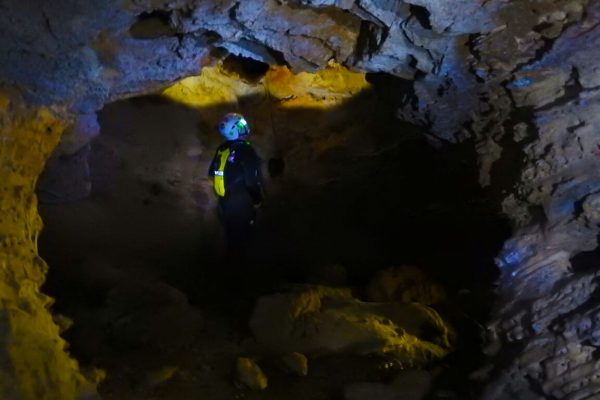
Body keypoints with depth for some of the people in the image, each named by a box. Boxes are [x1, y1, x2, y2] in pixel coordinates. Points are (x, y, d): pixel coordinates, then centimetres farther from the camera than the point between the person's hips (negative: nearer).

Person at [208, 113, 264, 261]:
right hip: (241, 202, -6)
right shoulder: (246, 151, -26)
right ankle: (238, 254, 32)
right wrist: (257, 199, -9)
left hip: (225, 200, 7)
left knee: (230, 227, 27)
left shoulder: (221, 149, -6)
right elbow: (253, 181, -26)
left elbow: (212, 173, 5)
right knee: (242, 229, 16)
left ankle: (231, 252, 45)